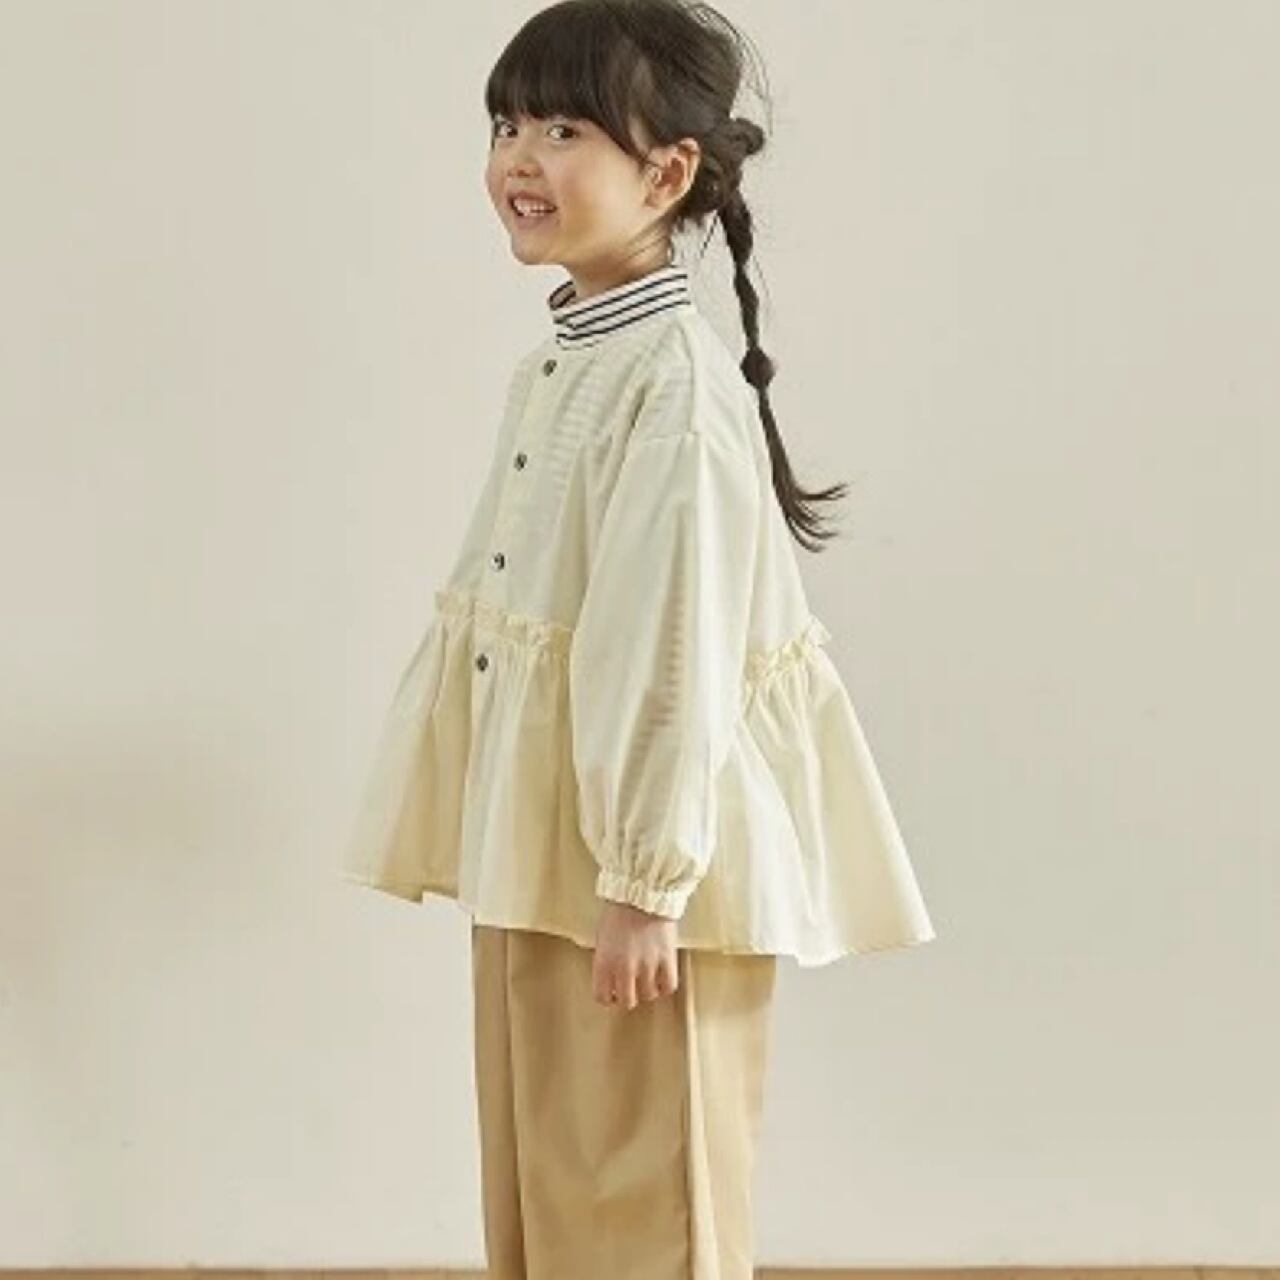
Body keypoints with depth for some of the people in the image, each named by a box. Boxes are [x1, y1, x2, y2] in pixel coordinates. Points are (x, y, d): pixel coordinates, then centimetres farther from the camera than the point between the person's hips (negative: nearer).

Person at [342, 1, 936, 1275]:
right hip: (533, 832, 9)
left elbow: (678, 644, -21)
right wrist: (498, 848, 16)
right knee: (538, 1173, 19)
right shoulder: (550, 363, 9)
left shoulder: (677, 376, -19)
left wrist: (645, 880, -20)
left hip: (636, 845, -9)